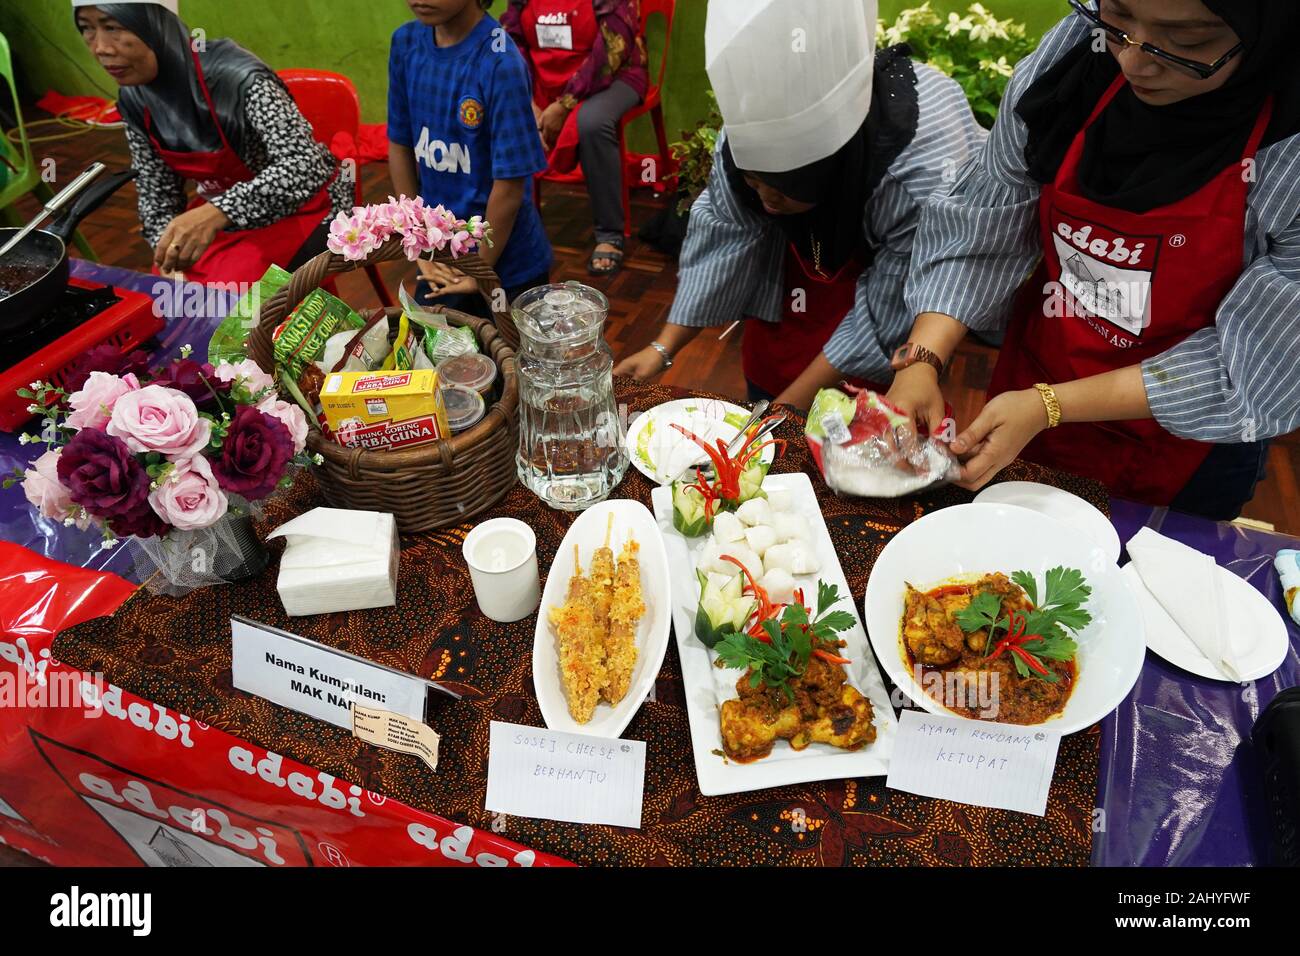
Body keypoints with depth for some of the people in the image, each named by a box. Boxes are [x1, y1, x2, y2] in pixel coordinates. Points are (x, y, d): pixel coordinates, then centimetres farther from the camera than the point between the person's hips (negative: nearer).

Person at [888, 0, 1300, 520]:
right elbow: (976, 235, -14)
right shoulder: (1069, 58, -17)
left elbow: (1255, 369, -24)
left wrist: (1049, 406, -30)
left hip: (1176, 456, -2)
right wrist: (921, 361, -27)